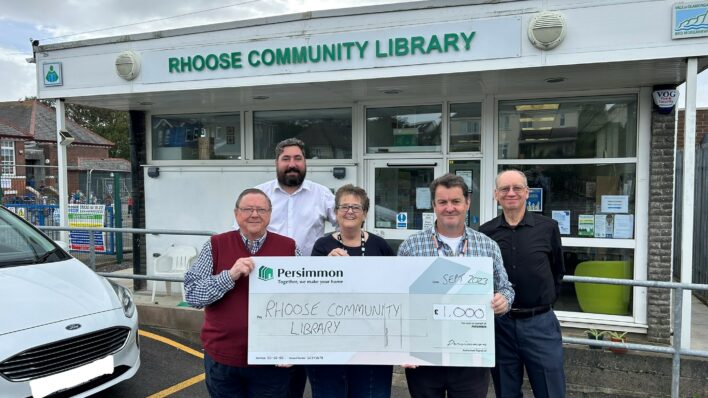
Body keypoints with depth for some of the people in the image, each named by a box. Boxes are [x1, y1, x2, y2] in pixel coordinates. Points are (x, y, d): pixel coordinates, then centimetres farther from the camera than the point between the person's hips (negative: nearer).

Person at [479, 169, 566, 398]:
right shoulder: (484, 233, -1)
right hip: (499, 324, 1)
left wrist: (546, 302, 9)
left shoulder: (548, 228, -1)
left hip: (540, 323, -1)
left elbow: (557, 272, 12)